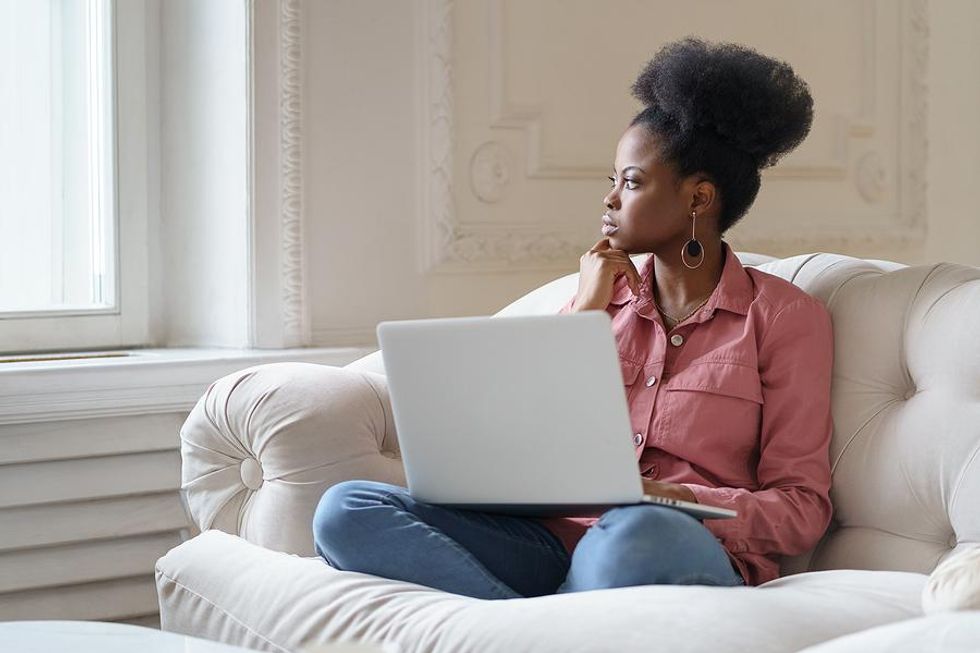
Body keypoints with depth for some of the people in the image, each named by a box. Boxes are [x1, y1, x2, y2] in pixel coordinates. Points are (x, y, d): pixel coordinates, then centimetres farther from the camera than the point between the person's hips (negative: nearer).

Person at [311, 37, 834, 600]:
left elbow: (803, 510, 1)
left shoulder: (785, 315, 7)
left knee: (636, 536, -44)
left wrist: (673, 499, -17)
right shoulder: (601, 293, 21)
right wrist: (588, 310, 8)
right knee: (348, 510, -19)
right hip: (553, 540, 5)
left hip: (688, 556, -5)